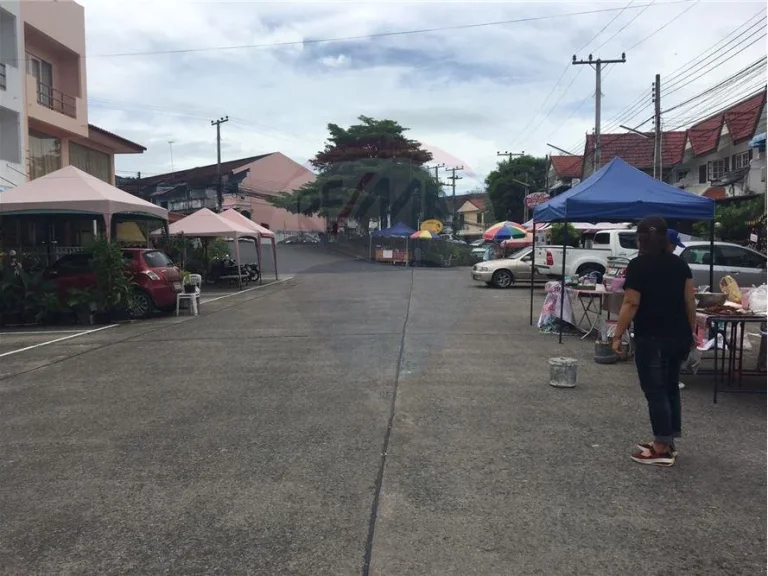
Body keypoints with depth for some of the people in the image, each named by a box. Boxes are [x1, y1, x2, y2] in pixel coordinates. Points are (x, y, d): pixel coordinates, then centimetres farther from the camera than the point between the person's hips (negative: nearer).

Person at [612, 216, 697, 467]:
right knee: (671, 387, 17)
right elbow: (689, 302, 7)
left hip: (652, 338, -6)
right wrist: (691, 332, 15)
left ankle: (662, 449, 4)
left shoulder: (639, 266, -9)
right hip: (678, 337, 7)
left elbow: (631, 304, -13)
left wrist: (618, 335, -7)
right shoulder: (680, 264, 8)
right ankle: (668, 442, 24)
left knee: (655, 391, 0)